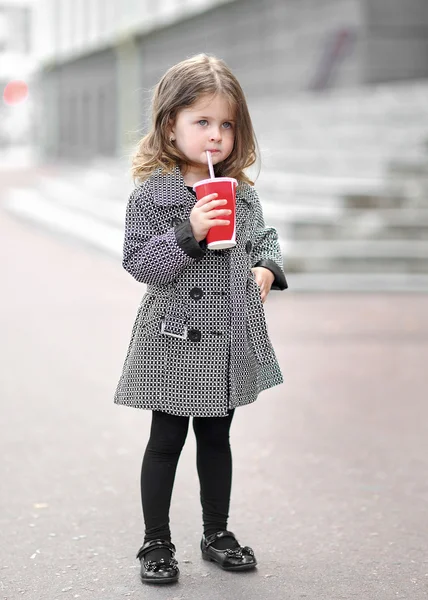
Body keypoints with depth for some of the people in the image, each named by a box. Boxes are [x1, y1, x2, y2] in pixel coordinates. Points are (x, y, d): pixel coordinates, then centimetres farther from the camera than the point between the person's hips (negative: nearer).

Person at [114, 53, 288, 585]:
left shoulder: (242, 193, 4)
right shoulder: (152, 193, -12)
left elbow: (264, 238, 19)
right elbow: (138, 261, -17)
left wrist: (267, 268, 0)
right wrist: (188, 233, -28)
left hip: (232, 337, 5)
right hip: (176, 340, -5)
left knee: (217, 438, 17)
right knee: (166, 441, 6)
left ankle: (217, 534, 31)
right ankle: (156, 543, 19)